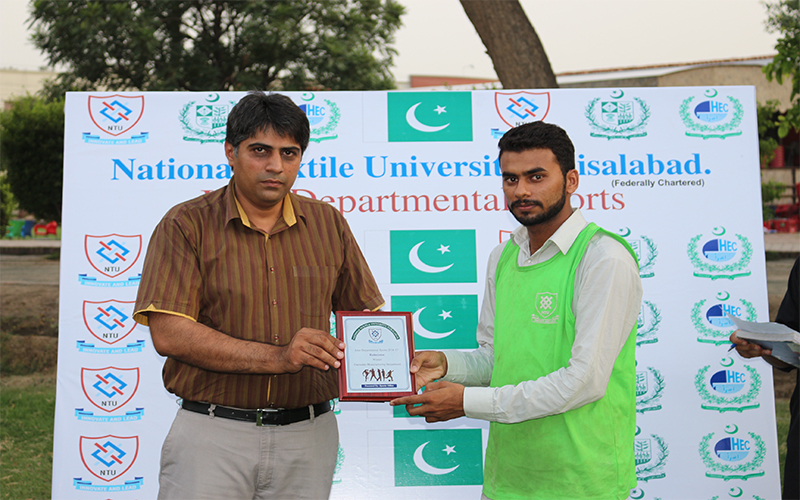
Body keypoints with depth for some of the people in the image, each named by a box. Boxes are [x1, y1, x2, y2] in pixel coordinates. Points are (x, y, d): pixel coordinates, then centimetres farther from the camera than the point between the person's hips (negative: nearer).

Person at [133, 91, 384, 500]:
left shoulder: (328, 224, 8)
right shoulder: (187, 224, -3)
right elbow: (168, 334, -13)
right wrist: (277, 357, -20)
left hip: (308, 435, 3)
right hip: (212, 433, -2)